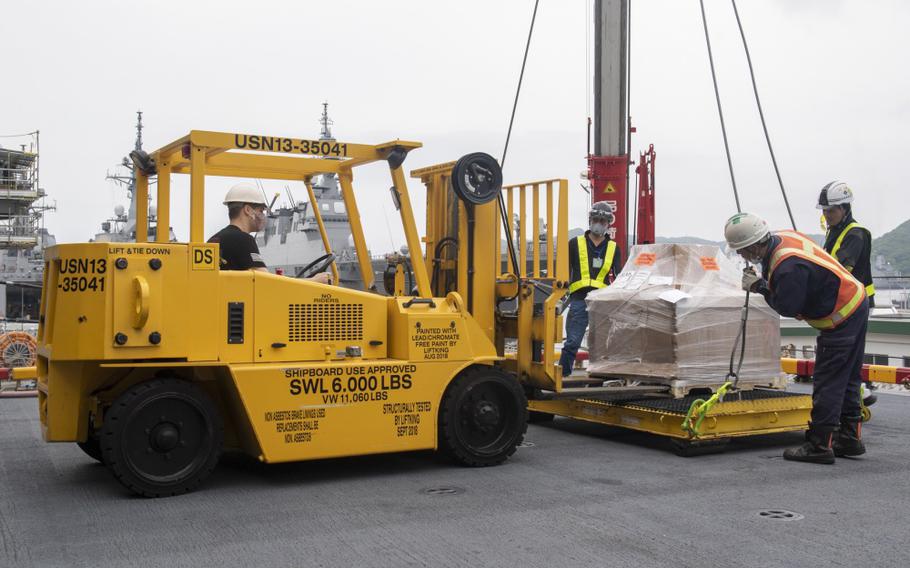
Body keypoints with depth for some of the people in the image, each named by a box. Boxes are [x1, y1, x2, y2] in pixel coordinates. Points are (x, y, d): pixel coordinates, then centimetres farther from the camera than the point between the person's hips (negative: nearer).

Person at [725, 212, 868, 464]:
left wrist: (761, 287, -10)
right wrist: (763, 281, -3)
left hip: (842, 318, -10)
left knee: (827, 384, -6)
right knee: (847, 379, 16)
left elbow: (787, 307, -21)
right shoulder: (782, 237, -1)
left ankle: (820, 445, -2)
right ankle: (850, 438, 25)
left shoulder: (788, 266, -31)